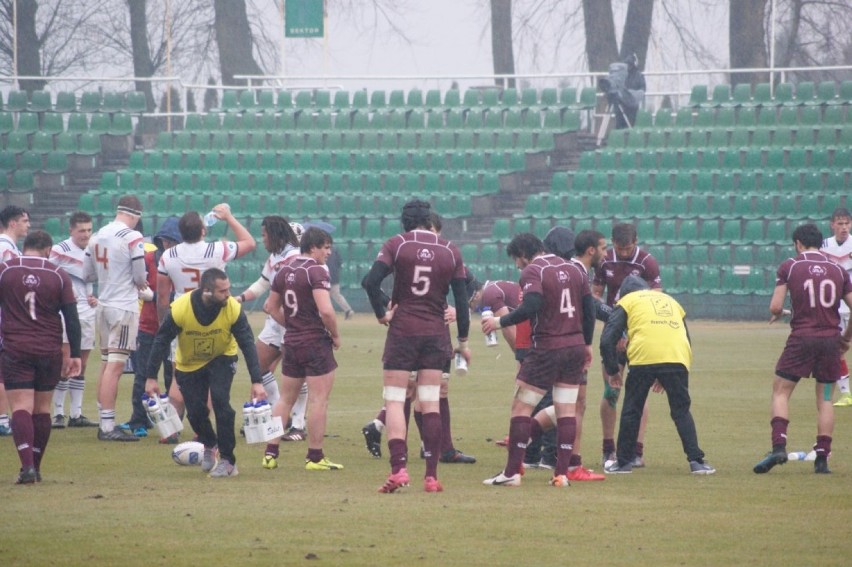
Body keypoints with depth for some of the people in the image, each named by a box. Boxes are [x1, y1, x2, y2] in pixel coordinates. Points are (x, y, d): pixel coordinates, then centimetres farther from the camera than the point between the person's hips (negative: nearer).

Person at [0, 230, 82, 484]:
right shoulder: (59, 275, 1)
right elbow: (72, 317, 1)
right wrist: (74, 355, 6)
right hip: (49, 352, 2)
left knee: (21, 407, -6)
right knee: (42, 409, 13)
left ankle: (27, 465, -23)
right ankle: (36, 467, 18)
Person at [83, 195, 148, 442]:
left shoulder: (97, 237, 7)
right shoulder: (132, 237, -13)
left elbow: (86, 273, 14)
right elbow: (140, 277, -10)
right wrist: (140, 283, 11)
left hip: (103, 305, 7)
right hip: (124, 306, -7)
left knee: (106, 364, 13)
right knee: (115, 366, -9)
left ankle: (104, 424, 16)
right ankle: (108, 427, -12)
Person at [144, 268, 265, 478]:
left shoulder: (233, 309, -28)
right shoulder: (180, 309, -31)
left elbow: (247, 344, -21)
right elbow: (161, 341, -17)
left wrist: (256, 382, -24)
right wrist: (151, 378, -15)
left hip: (221, 358, -1)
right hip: (188, 364, 1)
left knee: (220, 399, -21)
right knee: (195, 411, -3)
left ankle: (227, 461, -11)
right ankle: (209, 445, 32)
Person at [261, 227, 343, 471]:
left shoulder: (285, 270, 9)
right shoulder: (316, 271, -15)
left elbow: (271, 307, 17)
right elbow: (326, 310, -24)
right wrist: (336, 336, -9)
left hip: (291, 342, 7)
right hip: (316, 342, -7)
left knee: (285, 399, 14)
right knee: (319, 399, -1)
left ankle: (271, 453, 13)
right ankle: (315, 457, 1)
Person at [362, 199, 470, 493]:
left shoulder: (396, 245, -3)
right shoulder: (450, 251, 4)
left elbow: (370, 281, -16)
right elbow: (461, 299, 5)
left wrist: (382, 314, -4)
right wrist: (463, 342, 12)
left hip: (403, 329, -2)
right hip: (436, 334, 2)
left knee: (394, 401, 1)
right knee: (431, 403, 6)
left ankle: (398, 468, -14)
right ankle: (431, 476, 3)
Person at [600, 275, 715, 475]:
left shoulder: (627, 301, 21)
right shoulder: (670, 300, 34)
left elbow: (607, 339, 10)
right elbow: (686, 339, 33)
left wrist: (613, 370, 21)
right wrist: (665, 378, 36)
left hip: (643, 358, -3)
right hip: (678, 359, 3)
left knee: (631, 411, 12)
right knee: (681, 411, 13)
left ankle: (623, 462, 18)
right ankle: (696, 461, 3)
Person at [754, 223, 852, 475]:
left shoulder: (789, 266, 0)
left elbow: (775, 307, -6)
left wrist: (777, 313, 18)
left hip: (801, 339, -3)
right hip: (830, 340, 3)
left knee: (780, 391, 7)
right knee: (825, 399, 11)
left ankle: (779, 445, -11)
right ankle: (822, 457, 6)